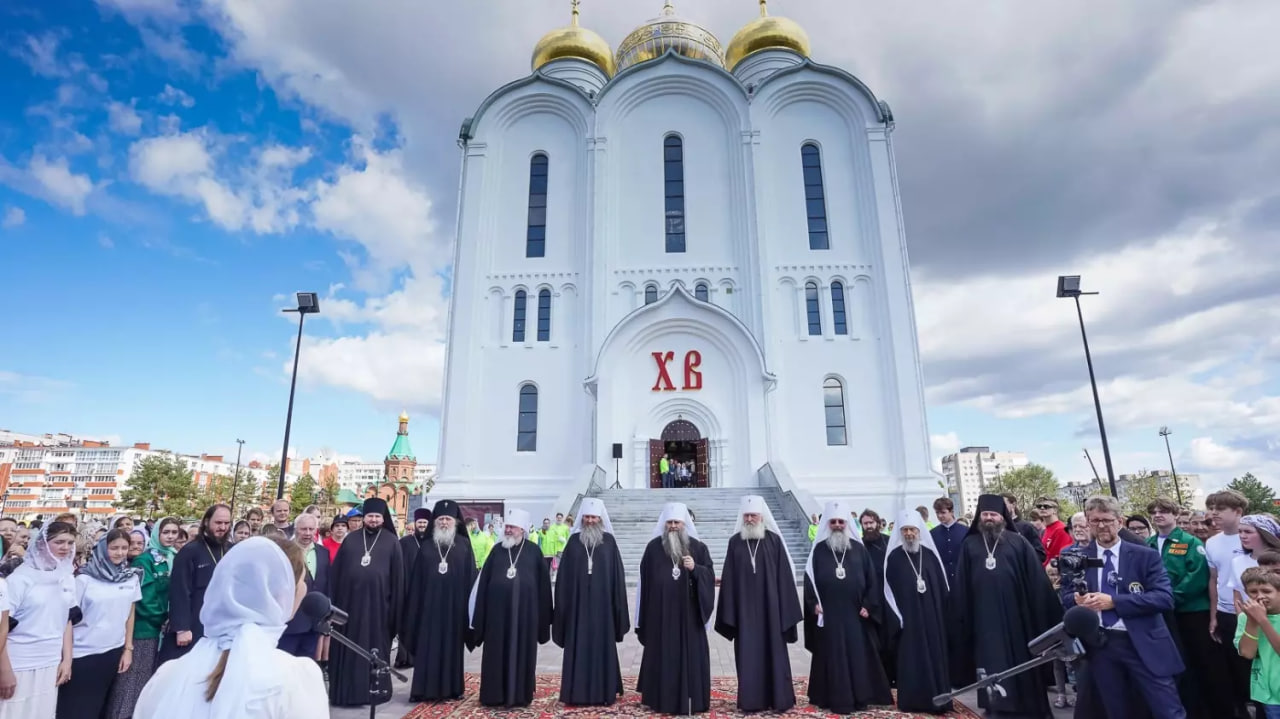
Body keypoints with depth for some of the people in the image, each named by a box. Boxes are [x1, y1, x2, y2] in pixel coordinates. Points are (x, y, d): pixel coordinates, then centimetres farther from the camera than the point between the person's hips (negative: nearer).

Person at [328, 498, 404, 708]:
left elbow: (397, 576, 0)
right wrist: (333, 601, 1)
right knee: (349, 648, 9)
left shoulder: (391, 542, 0)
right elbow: (336, 573, 7)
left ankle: (375, 690, 17)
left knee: (376, 645, 6)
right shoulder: (350, 540, 6)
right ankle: (346, 690, 21)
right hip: (350, 600, 2)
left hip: (377, 601, -2)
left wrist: (394, 605, -4)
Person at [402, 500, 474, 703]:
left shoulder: (464, 545, 2)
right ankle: (426, 688, 13)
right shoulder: (426, 547, 6)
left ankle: (450, 688, 18)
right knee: (428, 647, 3)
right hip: (429, 603, 1)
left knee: (451, 646, 6)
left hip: (454, 604, -1)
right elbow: (416, 581, 6)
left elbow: (470, 575, 1)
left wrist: (468, 602, -5)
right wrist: (414, 607, 0)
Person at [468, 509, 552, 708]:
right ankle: (494, 694, 20)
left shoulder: (533, 551, 1)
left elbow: (543, 583, 2)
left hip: (525, 612, -1)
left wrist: (543, 615, 0)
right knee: (497, 654, 7)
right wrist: (480, 616, 1)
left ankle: (520, 695, 19)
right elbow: (483, 583, 5)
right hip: (497, 611, 1)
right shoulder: (497, 550, 5)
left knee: (522, 653, 6)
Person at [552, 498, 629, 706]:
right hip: (578, 601, 1)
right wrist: (564, 601, -1)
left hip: (602, 602, -1)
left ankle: (602, 692, 15)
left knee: (602, 645, 5)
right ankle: (577, 692, 16)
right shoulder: (574, 540, 3)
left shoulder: (609, 541, 1)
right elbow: (564, 573, 3)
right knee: (578, 646, 6)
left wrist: (617, 603, -3)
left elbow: (617, 572, 0)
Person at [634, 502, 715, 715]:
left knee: (690, 655, 3)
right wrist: (645, 616, 0)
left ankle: (690, 700, 15)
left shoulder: (698, 547, 2)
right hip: (661, 613, 0)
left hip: (689, 613, 0)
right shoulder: (654, 547, 0)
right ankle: (662, 700, 19)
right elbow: (645, 579, 2)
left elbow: (710, 575, 2)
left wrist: (695, 568, -19)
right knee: (662, 655, 6)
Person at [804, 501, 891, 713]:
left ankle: (859, 697, 18)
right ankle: (835, 699, 10)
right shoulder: (818, 549, 1)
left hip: (855, 613, 2)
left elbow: (871, 579, 6)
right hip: (828, 614, -1)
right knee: (832, 656, 3)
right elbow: (809, 578, 1)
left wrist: (868, 606, -1)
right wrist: (814, 604, -9)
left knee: (858, 655, 6)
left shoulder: (858, 548, 5)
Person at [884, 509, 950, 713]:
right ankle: (912, 700, 10)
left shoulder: (930, 554, 5)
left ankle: (936, 699, 19)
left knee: (935, 656, 7)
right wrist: (895, 618, -8)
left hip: (932, 616, 3)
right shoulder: (894, 557, -3)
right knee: (911, 659, 1)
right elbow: (889, 589, -4)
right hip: (907, 617, -3)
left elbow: (942, 585, 7)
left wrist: (945, 614, 3)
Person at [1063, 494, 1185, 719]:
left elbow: (1165, 598, -11)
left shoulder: (1145, 555, -2)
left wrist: (1113, 601, -20)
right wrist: (1078, 600, -15)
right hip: (1099, 646, 2)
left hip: (1143, 644, -2)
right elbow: (1066, 597, 9)